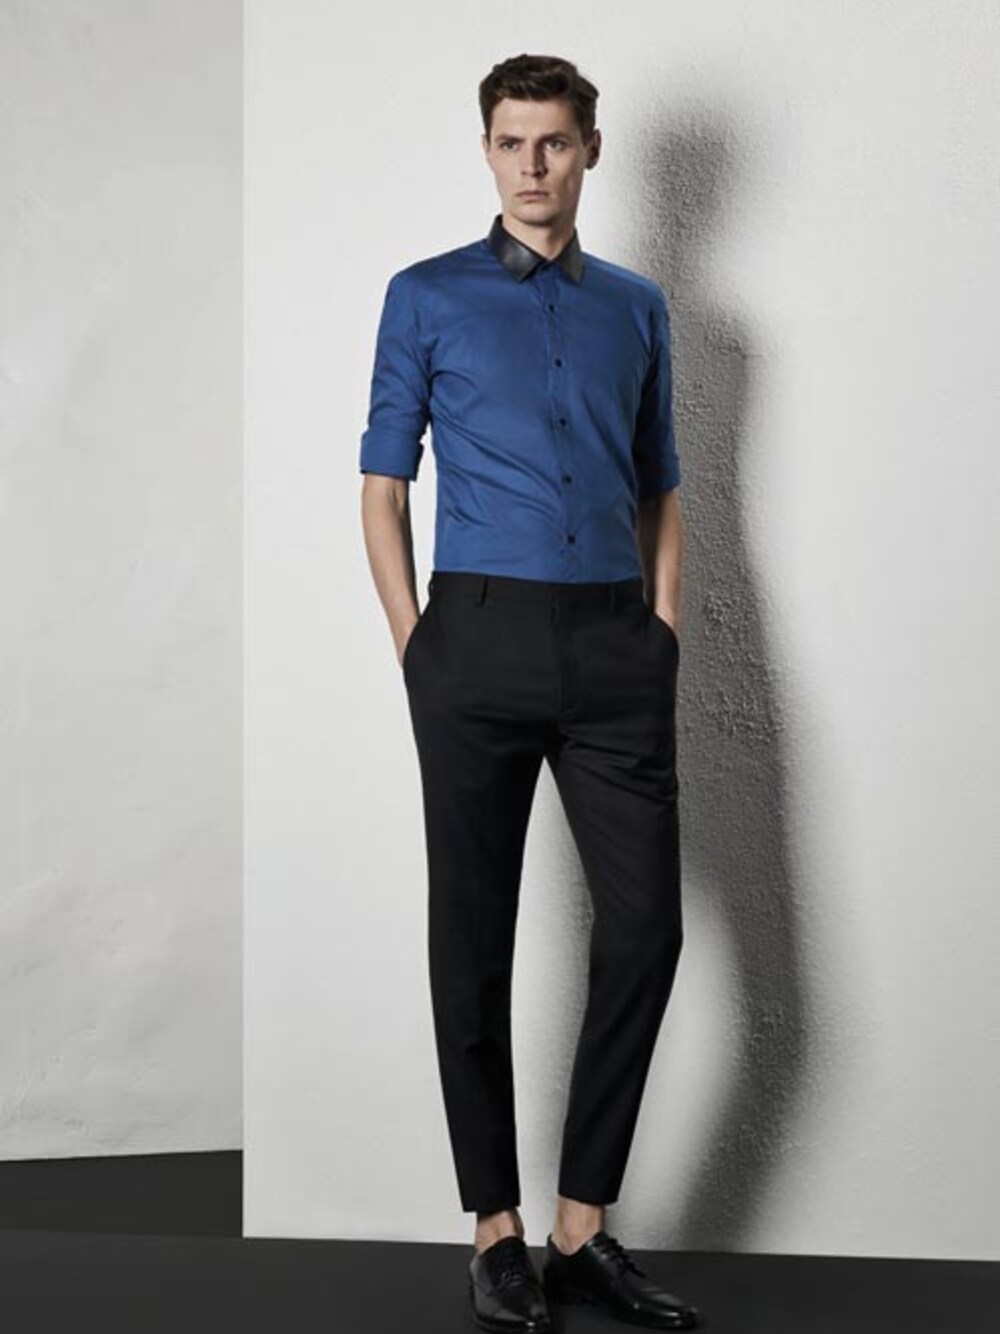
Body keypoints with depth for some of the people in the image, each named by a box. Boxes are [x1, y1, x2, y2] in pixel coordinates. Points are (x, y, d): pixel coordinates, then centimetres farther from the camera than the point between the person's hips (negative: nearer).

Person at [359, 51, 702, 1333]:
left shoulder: (637, 307, 14)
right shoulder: (427, 297, 5)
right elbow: (383, 482, 4)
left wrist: (664, 627, 6)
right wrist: (414, 643, -5)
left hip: (616, 646, 3)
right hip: (480, 640, -2)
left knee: (645, 925, -3)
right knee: (474, 938, 2)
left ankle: (583, 1223, 11)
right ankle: (497, 1228, 14)